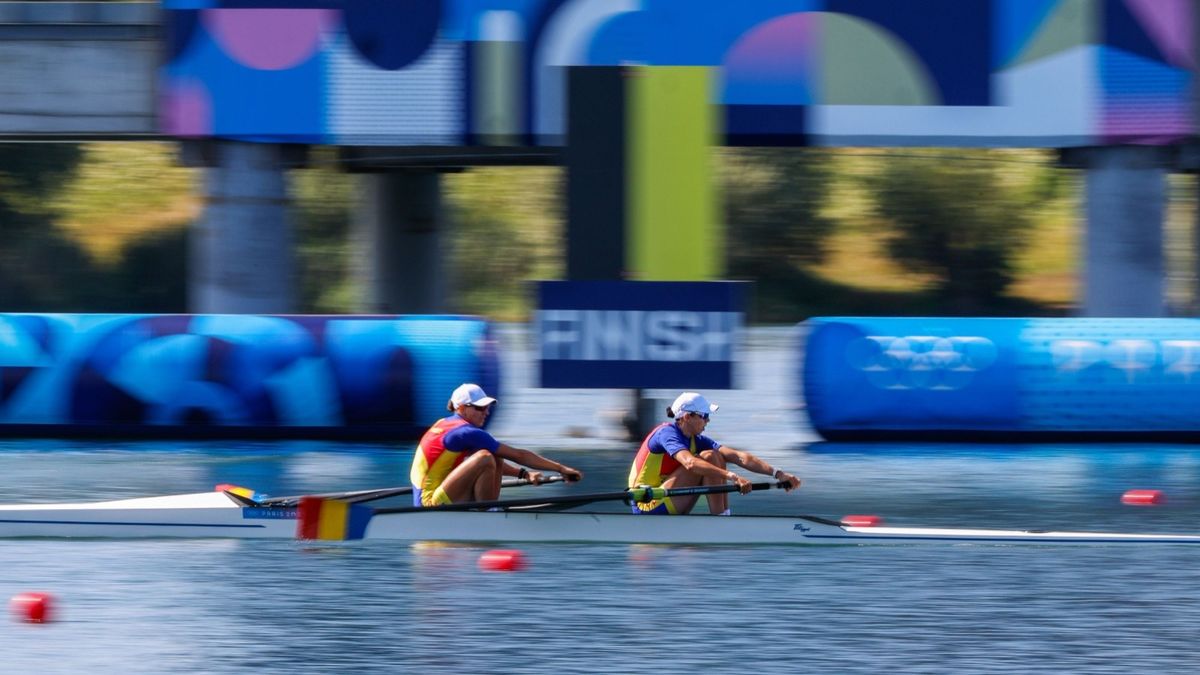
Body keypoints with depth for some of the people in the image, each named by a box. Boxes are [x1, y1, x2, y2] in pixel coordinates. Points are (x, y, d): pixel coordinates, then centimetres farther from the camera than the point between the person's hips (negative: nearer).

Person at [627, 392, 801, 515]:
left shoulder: (696, 440, 8)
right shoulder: (666, 433, -16)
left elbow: (739, 457, -1)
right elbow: (690, 463, -35)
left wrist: (777, 473, -12)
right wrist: (732, 477, -43)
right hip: (647, 507, -8)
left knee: (717, 458, 1)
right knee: (708, 458, -18)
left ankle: (725, 517, -7)